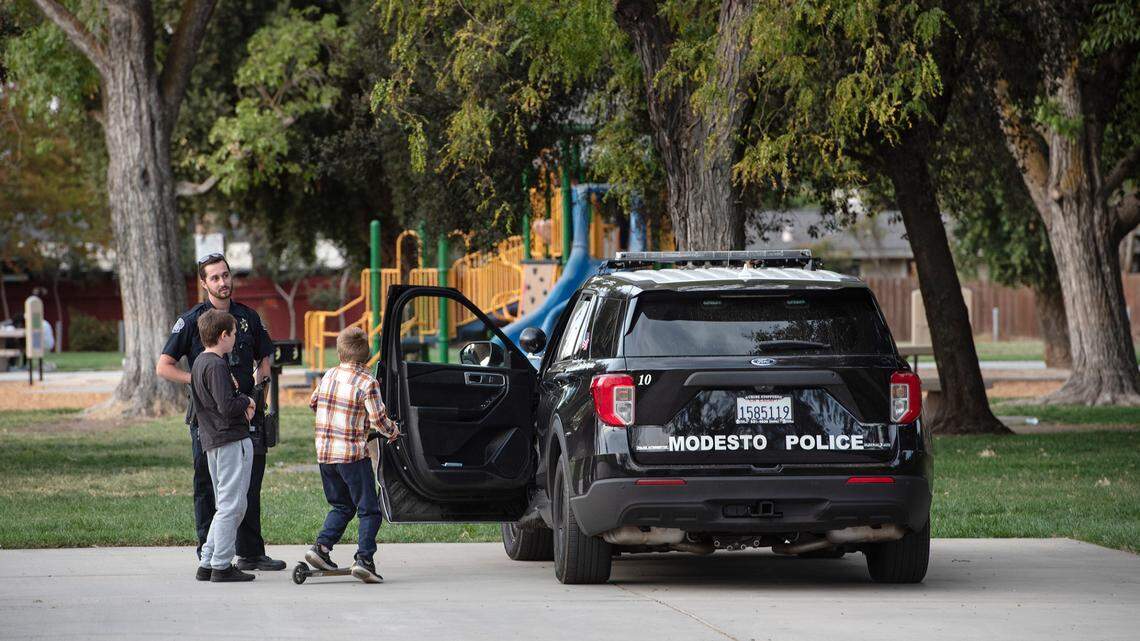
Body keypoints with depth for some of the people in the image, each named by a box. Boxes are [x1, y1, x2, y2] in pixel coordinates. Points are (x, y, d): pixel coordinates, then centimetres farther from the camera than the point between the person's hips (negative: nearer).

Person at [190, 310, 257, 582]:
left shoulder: (199, 363, 15)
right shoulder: (216, 366, -15)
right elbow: (227, 406, -22)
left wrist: (241, 403, 7)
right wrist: (246, 401, -3)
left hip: (212, 442, 10)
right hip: (232, 440, -10)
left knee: (225, 506, 16)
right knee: (232, 505, -6)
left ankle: (207, 564, 16)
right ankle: (222, 566, -5)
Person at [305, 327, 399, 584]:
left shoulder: (328, 376, 5)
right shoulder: (366, 382, -13)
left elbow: (313, 403, 19)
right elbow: (378, 418, -15)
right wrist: (393, 431, 6)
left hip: (324, 454, 6)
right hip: (353, 454, -6)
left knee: (341, 506, 20)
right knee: (369, 510, 2)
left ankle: (321, 546, 4)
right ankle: (364, 559, -9)